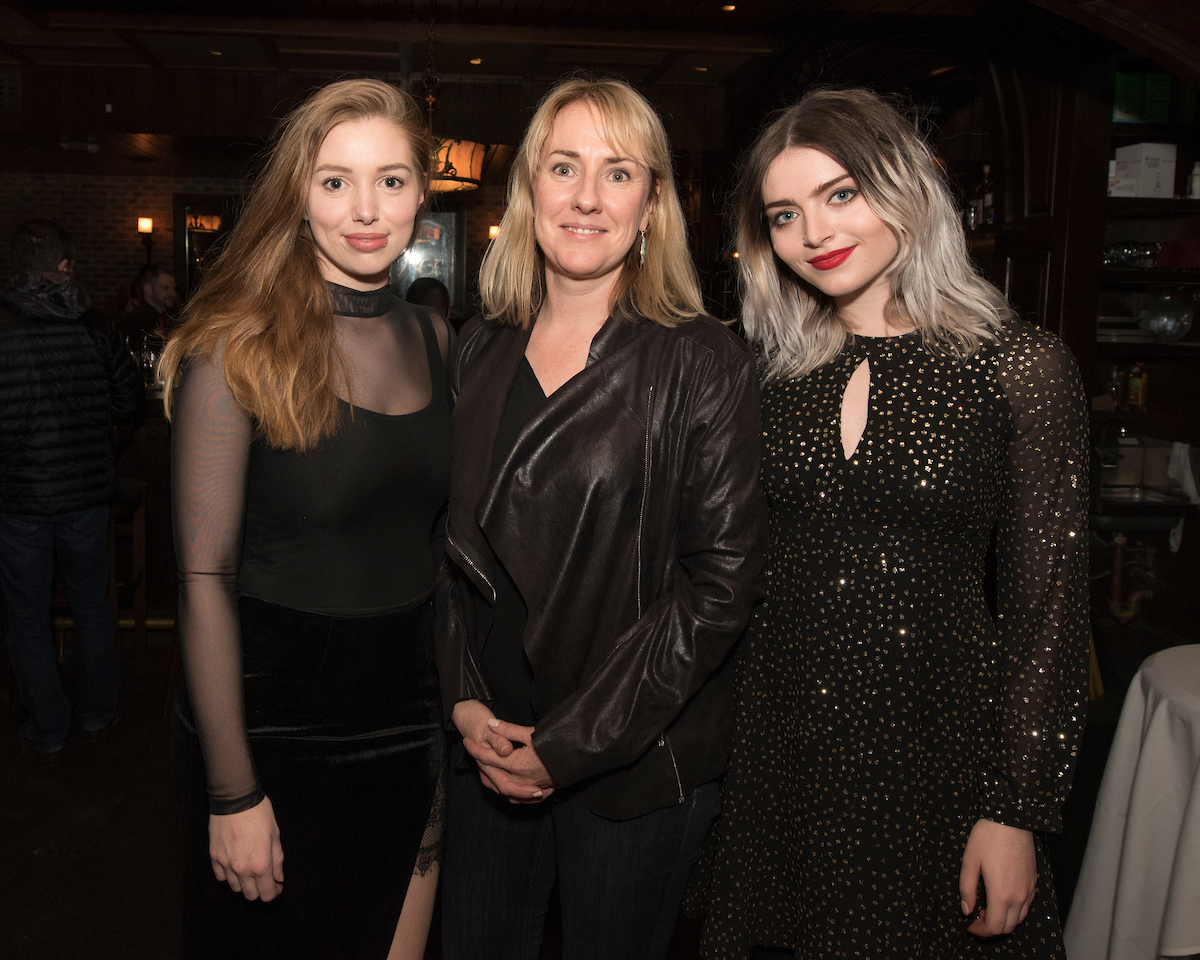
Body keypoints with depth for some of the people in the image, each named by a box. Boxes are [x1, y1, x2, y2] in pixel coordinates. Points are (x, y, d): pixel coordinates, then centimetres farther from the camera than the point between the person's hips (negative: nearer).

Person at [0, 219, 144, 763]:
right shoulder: (90, 325, -5)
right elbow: (129, 402, 1)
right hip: (87, 492, 2)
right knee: (92, 605, 19)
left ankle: (47, 735, 22)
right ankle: (98, 716, 31)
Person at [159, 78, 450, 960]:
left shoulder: (433, 340, 2)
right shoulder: (239, 349, -15)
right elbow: (205, 578, -15)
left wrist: (455, 716, 8)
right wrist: (233, 793, -14)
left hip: (409, 730, 5)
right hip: (274, 732, -5)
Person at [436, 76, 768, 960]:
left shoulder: (704, 365, -10)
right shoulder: (478, 355, 4)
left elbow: (721, 578, -13)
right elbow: (446, 542, 7)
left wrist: (573, 742, -14)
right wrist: (465, 704, -5)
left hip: (634, 765, -3)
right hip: (486, 751, 4)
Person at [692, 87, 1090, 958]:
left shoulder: (1019, 366, -8)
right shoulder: (782, 374, 3)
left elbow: (1050, 604, -8)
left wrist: (1017, 811, -9)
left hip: (936, 744, -3)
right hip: (779, 740, 3)